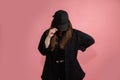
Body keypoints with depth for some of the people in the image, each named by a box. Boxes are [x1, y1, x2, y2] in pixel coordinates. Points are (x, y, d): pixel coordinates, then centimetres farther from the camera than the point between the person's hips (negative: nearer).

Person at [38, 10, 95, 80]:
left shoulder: (74, 34, -8)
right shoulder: (47, 33, -5)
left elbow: (90, 40, 0)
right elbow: (42, 51, -12)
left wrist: (77, 48, -2)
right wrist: (49, 37, -23)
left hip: (69, 70, -1)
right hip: (52, 70, 1)